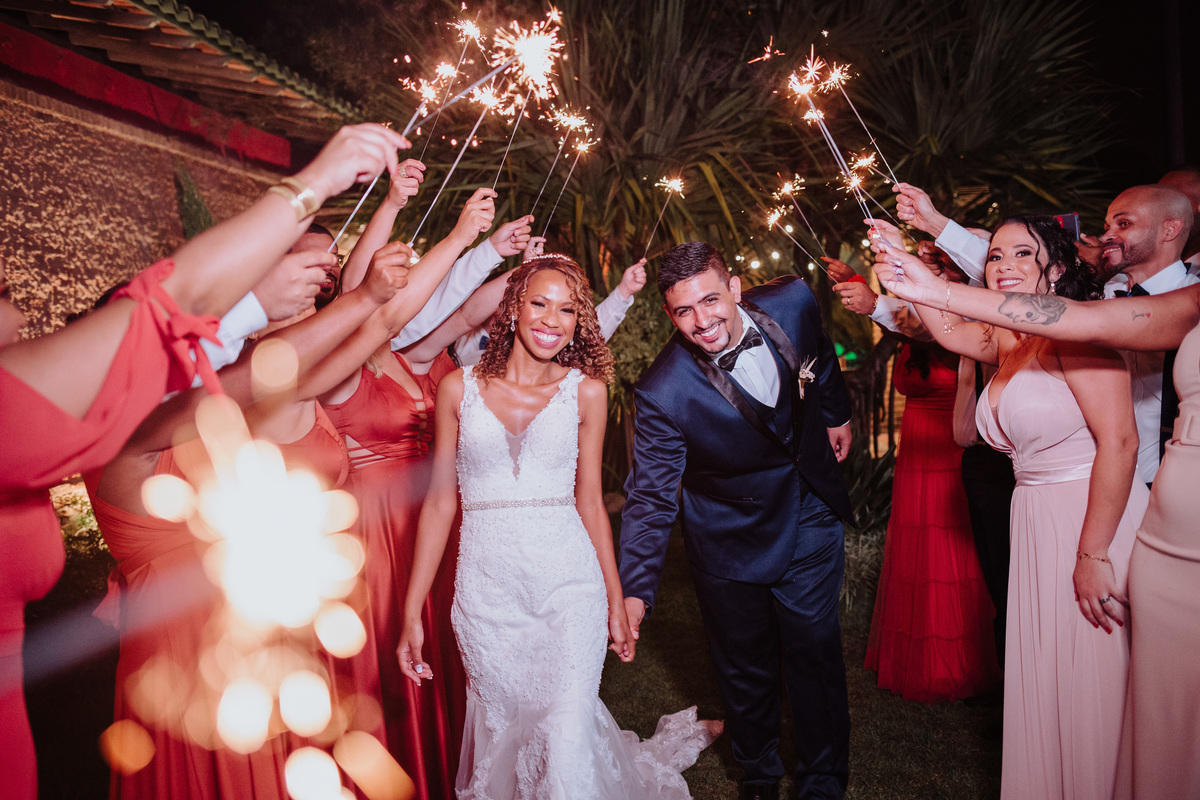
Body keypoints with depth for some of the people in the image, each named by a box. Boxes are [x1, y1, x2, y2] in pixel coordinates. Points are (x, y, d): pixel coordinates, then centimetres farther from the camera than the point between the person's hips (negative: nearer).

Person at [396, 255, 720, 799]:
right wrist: (412, 612, 1)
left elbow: (590, 500, 7)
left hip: (568, 583, 0)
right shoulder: (459, 388, 1)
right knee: (505, 734, 11)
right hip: (485, 589, 1)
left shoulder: (586, 391, 2)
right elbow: (440, 501, 3)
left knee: (568, 740, -5)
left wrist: (616, 603, 8)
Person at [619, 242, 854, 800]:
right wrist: (635, 591, -30)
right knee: (745, 670, 15)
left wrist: (836, 413, 20)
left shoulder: (793, 303, -18)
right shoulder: (662, 394, -30)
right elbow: (650, 498, -22)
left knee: (816, 656, 14)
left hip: (810, 520, 3)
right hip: (730, 541, -3)